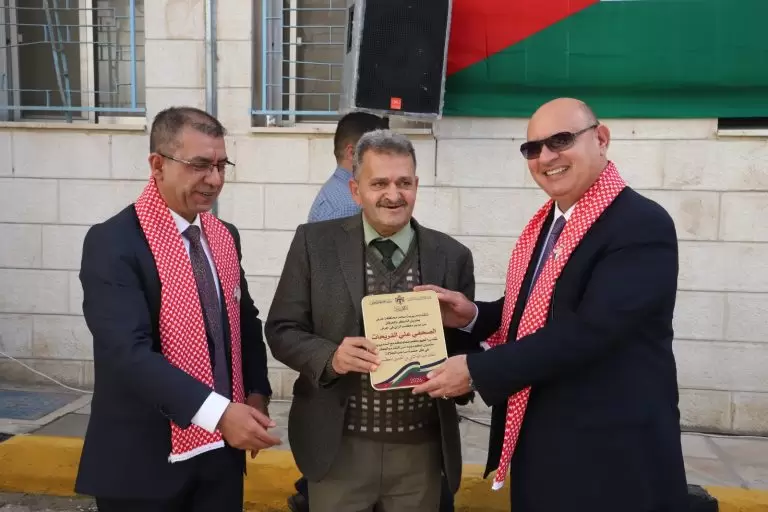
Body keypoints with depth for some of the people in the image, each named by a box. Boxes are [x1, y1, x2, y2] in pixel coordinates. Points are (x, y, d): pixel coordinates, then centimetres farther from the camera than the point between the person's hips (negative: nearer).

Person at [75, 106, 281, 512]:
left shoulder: (224, 236, 6)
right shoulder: (112, 243, -15)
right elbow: (129, 351, -24)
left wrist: (256, 393, 2)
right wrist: (219, 412, -30)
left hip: (222, 450, 6)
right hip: (145, 459, -6)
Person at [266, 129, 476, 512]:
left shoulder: (453, 257, 1)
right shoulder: (315, 243, -3)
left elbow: (465, 345, 6)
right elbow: (281, 329, -1)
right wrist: (330, 356, -19)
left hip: (420, 451, 2)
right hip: (338, 448, -1)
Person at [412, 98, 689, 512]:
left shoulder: (642, 226, -18)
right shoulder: (545, 223, 8)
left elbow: (588, 330, -26)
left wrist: (476, 370, -22)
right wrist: (473, 315, -2)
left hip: (609, 458, -7)